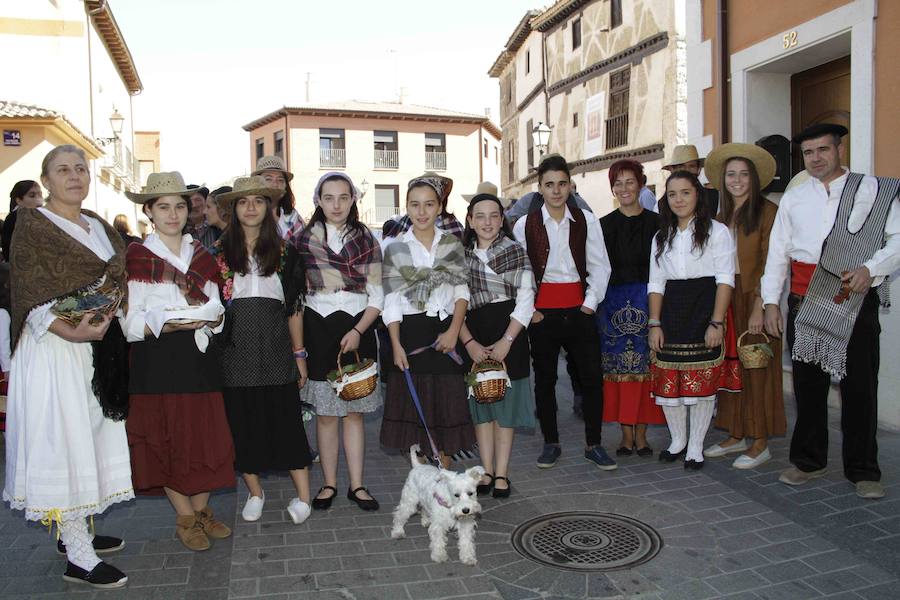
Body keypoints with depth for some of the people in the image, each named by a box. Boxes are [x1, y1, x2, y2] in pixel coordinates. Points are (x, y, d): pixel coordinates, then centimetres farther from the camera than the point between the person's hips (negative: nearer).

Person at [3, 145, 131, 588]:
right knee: (64, 439, -4)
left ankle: (74, 530, 27)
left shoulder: (100, 227, 14)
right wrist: (72, 332, -26)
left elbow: (117, 282, 17)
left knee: (92, 435, 12)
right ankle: (79, 558, 1)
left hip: (98, 348, 7)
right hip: (54, 348, -7)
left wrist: (107, 314, -4)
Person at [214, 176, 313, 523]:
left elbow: (294, 306, 7)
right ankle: (254, 492, 23)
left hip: (275, 345, 0)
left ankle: (303, 496, 9)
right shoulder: (219, 251, 6)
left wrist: (299, 354, 5)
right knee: (242, 419, 6)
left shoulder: (284, 251, 7)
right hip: (235, 346, 1)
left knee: (286, 417, 0)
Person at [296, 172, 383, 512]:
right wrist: (298, 342, -6)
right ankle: (329, 484, 18)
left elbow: (376, 296, 2)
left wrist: (358, 331, -11)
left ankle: (356, 485, 15)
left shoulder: (366, 239, 4)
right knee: (325, 413, 5)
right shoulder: (305, 239, 2)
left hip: (357, 329, 1)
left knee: (354, 412, 6)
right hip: (318, 330, 0)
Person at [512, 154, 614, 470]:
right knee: (544, 379, 9)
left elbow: (600, 266, 2)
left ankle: (593, 444, 16)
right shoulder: (525, 225, 0)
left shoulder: (586, 220, 1)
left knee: (592, 378, 0)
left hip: (579, 311, 0)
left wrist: (590, 303, -6)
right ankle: (550, 443, 23)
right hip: (542, 312, 0)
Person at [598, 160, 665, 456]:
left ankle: (641, 433, 12)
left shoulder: (655, 223, 4)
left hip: (647, 301, 0)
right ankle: (627, 433, 10)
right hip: (613, 303, 1)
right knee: (619, 365, 1)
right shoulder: (605, 225, 6)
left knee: (644, 364, 1)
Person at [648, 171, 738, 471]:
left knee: (703, 383, 1)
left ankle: (695, 446, 15)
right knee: (668, 381, 5)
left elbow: (725, 279, -6)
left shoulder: (716, 231, 0)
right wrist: (654, 324, 1)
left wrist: (716, 322, -14)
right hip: (671, 313, 4)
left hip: (704, 310, -4)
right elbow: (656, 283, 11)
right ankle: (678, 440, 24)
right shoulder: (662, 237, 14)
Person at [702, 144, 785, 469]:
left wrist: (759, 307, -17)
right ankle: (736, 436, 20)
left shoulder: (767, 211, -6)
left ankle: (760, 443, 9)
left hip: (754, 298, -6)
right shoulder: (722, 216, 14)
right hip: (726, 297, 6)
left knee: (757, 369, 0)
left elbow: (770, 263, -11)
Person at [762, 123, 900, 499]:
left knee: (860, 385, 2)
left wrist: (870, 268, -18)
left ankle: (863, 471, 15)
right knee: (807, 382, 9)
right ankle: (808, 461, 22)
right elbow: (777, 252, 11)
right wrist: (771, 302, 4)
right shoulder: (793, 198, 14)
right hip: (805, 300, 3)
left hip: (856, 300, -2)